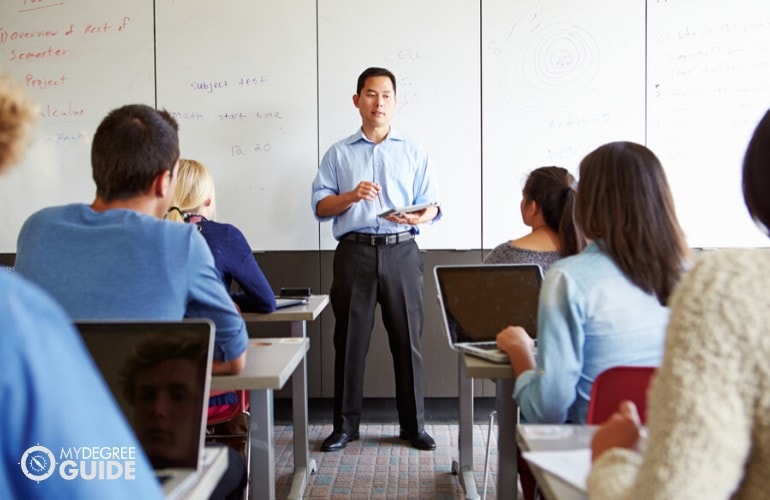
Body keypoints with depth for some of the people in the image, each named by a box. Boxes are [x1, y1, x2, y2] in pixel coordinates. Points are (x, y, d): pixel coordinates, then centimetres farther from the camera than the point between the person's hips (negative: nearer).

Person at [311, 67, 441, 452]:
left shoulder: (414, 153, 15)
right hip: (354, 251, 0)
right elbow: (320, 206, 7)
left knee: (407, 340, 2)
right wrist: (352, 196, -12)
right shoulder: (339, 154, 14)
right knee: (350, 341, 3)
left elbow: (431, 205, 8)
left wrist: (417, 217, -15)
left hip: (401, 251, 0)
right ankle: (345, 425, 15)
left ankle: (414, 425, 14)